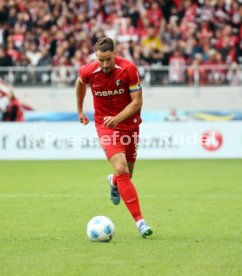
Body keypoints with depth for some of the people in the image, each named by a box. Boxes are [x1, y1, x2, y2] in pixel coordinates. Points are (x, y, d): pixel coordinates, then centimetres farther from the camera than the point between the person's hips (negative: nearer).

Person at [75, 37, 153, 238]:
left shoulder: (128, 69, -19)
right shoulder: (88, 72, -14)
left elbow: (137, 101, -14)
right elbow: (80, 83, 12)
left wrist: (117, 118, -27)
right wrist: (80, 110, 21)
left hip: (129, 123, 1)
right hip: (105, 125, -1)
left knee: (127, 174, 13)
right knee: (121, 169, -21)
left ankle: (114, 182, 54)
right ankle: (139, 220, -20)